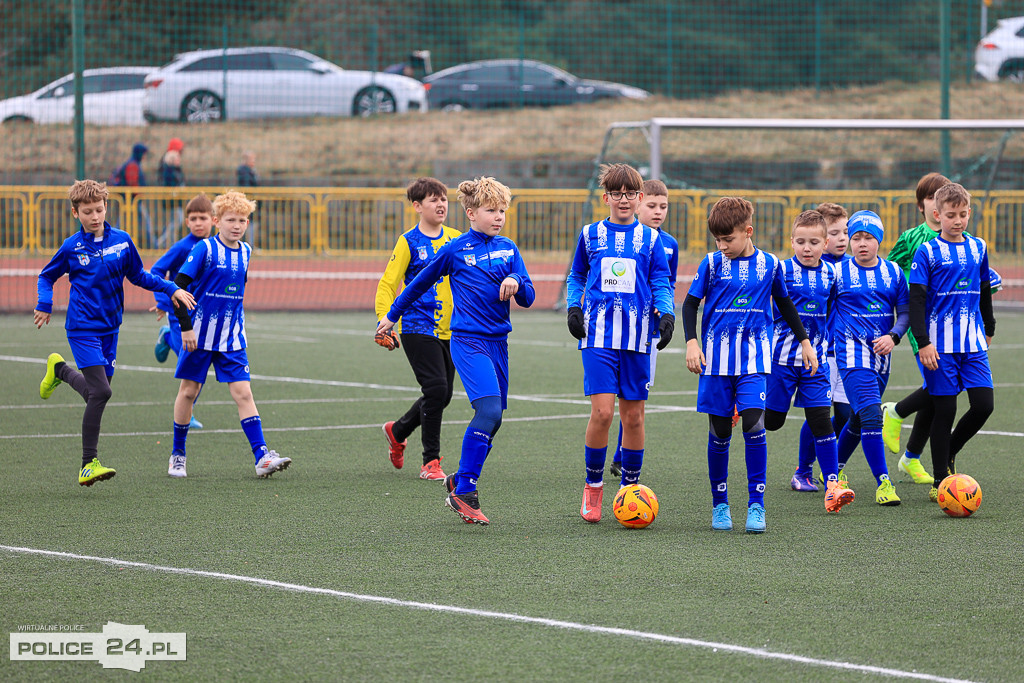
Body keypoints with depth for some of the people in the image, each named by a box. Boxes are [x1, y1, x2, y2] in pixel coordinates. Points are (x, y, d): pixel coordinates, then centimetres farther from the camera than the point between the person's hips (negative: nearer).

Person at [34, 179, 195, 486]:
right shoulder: (71, 247, -5)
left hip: (110, 327, 5)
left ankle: (59, 369, 43)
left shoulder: (122, 240, 2)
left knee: (97, 390, 13)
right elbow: (47, 276, 10)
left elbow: (138, 276, 15)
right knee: (100, 392, -16)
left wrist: (171, 289, 3)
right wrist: (44, 305, -7)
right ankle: (89, 464, -10)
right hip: (83, 328, -5)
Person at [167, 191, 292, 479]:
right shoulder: (205, 249, -12)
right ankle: (177, 454, 21)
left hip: (232, 338, 4)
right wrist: (185, 326, -17)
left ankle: (261, 456, -11)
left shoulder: (245, 252, 6)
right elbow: (178, 286, -14)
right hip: (199, 335, -4)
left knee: (243, 393, -5)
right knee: (189, 391, 7)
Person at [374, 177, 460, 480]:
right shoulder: (409, 242, -6)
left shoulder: (456, 239, 8)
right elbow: (387, 284, -6)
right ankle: (430, 461, -5)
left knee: (443, 394, 9)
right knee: (436, 388, -15)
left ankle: (397, 431, 36)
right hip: (418, 328, -6)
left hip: (450, 329, 6)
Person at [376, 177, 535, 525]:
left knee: (492, 419, 5)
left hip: (497, 341, 5)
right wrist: (392, 316, 19)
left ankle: (459, 481, 23)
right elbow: (420, 283, 11)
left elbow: (528, 299, 8)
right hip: (467, 340, -5)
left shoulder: (508, 249, 9)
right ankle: (464, 493, -14)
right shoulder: (455, 250, -2)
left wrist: (516, 283, -14)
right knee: (489, 410, -21)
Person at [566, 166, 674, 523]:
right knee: (602, 411, -13)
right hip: (598, 333, -1)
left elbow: (662, 283, 10)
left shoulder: (650, 239, 9)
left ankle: (630, 488, 18)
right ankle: (593, 487, 4)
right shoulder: (590, 235, 9)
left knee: (633, 414, 3)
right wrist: (573, 307, 6)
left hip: (636, 335, 1)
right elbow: (576, 276, 21)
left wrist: (666, 313, -7)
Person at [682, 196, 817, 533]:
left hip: (754, 357, 0)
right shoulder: (712, 263, 1)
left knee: (753, 422, -15)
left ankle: (756, 505, -11)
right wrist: (692, 342, -8)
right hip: (717, 355, 0)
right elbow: (691, 303, 5)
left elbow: (784, 304, 19)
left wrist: (804, 341, 23)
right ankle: (720, 505, 16)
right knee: (719, 430, 3)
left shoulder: (769, 264, 5)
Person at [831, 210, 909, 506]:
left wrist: (893, 337, -9)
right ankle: (882, 482, -18)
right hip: (852, 353, -5)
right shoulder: (837, 272, -2)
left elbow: (905, 312, 8)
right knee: (871, 415, -18)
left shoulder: (893, 272, 7)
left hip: (881, 355, 5)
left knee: (859, 419, 15)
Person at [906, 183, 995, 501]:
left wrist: (988, 329, 27)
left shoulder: (978, 248, 10)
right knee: (944, 411, -3)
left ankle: (949, 453, 20)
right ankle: (940, 481, 7)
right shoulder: (927, 252, -4)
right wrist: (923, 342, -13)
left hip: (973, 343, 4)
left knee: (984, 404, -6)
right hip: (940, 343, -4)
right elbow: (916, 300, -6)